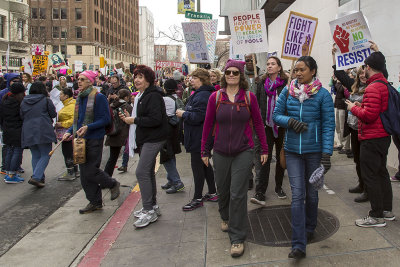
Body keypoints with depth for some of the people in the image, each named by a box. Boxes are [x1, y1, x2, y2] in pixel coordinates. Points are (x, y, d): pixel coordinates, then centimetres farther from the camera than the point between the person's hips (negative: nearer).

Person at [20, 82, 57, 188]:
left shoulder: (24, 101, 11)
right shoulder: (46, 100, -3)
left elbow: (22, 116, 14)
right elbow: (53, 114, 0)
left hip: (28, 133, 5)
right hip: (43, 131, -5)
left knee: (35, 155, 13)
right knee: (45, 155, 0)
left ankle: (40, 178, 15)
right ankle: (36, 177, -14)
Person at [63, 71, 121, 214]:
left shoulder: (99, 97, -10)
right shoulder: (79, 98, 12)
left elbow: (106, 119, -14)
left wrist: (88, 127, -23)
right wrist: (69, 131, 5)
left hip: (94, 139, -7)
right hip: (81, 139, 8)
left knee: (91, 172, -7)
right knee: (84, 174, 9)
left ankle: (113, 184, 20)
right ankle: (95, 202, 21)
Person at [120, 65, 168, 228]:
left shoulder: (153, 96, -15)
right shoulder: (141, 96, 17)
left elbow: (156, 119, -25)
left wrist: (134, 120, -17)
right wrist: (129, 117, 8)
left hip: (153, 139, -10)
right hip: (144, 139, 11)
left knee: (142, 172, -15)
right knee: (148, 172, 14)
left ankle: (149, 211, -8)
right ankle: (152, 206, 26)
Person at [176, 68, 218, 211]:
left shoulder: (202, 96, -20)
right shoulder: (198, 93, 16)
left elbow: (197, 117, -27)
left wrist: (183, 114, -13)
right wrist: (184, 113, 7)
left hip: (199, 138, -11)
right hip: (200, 136, 11)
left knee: (197, 165, -3)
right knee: (205, 164, 18)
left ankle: (198, 198, 7)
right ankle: (212, 193, 29)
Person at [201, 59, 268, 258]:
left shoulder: (249, 97, -2)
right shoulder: (215, 97, -1)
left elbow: (258, 123, 4)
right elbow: (208, 125, 4)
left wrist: (264, 149, 5)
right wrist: (205, 151, 6)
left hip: (243, 152, -2)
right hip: (221, 152, 2)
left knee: (238, 193, -4)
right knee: (223, 189, 15)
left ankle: (237, 238, 8)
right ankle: (225, 217, 46)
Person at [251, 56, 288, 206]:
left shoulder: (286, 84, -2)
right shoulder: (262, 84, 7)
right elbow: (257, 104, 9)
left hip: (282, 126, -1)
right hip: (267, 126, 1)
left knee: (281, 157, 11)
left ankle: (279, 187, 27)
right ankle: (260, 192, -4)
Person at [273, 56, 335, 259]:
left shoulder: (323, 94, -6)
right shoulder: (288, 91, 2)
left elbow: (328, 125, -8)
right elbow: (276, 115, 7)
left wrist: (327, 153, -15)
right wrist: (290, 121, -15)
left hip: (314, 151, -1)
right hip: (292, 151, 1)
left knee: (311, 193, 14)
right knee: (297, 195, -3)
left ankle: (309, 229, 39)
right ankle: (299, 245, -1)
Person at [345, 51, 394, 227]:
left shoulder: (373, 88, -19)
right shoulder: (386, 85, 13)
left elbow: (369, 115, -25)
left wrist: (354, 108, -9)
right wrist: (362, 106, 12)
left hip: (372, 139, -10)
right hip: (383, 136, 10)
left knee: (370, 175, -2)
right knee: (381, 173, 18)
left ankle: (377, 216, 6)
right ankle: (387, 210, 30)